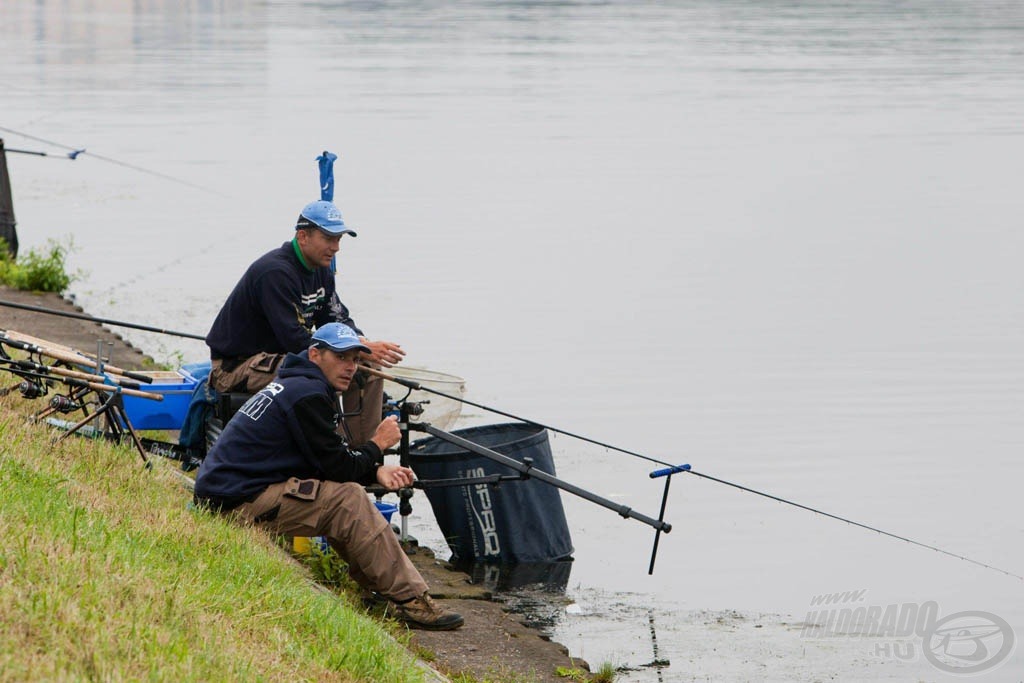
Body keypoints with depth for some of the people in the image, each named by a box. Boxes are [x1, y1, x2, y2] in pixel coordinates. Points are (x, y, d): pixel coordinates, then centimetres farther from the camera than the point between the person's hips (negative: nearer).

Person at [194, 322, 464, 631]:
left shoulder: (293, 384, 19)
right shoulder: (308, 394, -14)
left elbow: (330, 461, 20)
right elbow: (340, 469, -14)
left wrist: (376, 472, 4)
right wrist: (377, 444, 3)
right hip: (238, 503, -11)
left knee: (342, 498, 17)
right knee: (348, 500, -14)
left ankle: (382, 587, 11)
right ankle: (410, 599, -12)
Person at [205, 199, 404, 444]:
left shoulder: (321, 271, 5)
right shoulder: (276, 272, -25)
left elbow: (338, 320, 10)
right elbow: (296, 341, -29)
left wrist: (364, 343, -15)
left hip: (281, 356, 10)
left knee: (368, 372, -1)